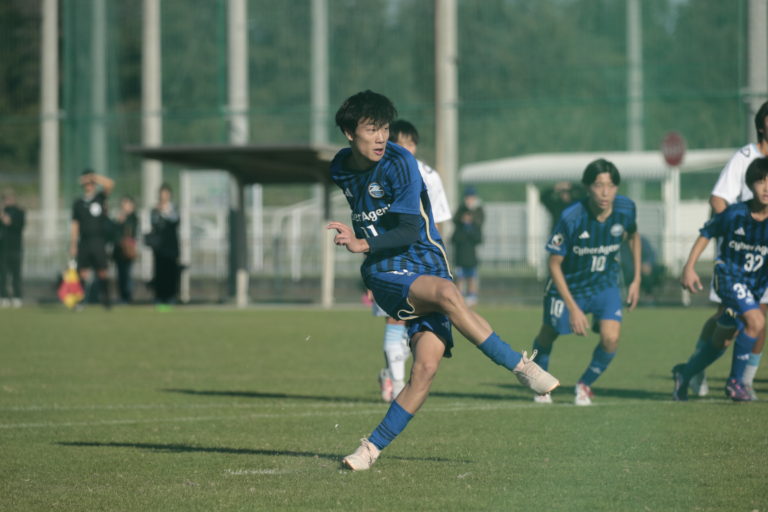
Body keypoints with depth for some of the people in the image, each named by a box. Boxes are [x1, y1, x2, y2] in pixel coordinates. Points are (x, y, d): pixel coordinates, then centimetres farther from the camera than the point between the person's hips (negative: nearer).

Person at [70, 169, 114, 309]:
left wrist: (94, 177, -9)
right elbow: (74, 225, 12)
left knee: (102, 271, -4)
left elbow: (109, 184, -9)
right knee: (83, 272, -3)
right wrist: (73, 245, 8)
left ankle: (105, 299, 2)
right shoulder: (78, 203, 12)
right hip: (84, 242, 1)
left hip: (98, 241, -1)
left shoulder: (100, 197, 8)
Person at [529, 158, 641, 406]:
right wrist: (573, 308, -22)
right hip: (568, 285, -2)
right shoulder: (570, 218, -29)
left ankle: (584, 385, 11)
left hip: (605, 285, 2)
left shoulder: (625, 208, -17)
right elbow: (554, 264, -19)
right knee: (548, 335, 14)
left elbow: (633, 236, 9)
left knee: (611, 338, -17)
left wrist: (637, 279, 6)